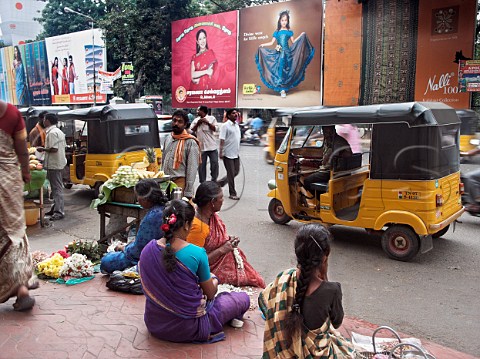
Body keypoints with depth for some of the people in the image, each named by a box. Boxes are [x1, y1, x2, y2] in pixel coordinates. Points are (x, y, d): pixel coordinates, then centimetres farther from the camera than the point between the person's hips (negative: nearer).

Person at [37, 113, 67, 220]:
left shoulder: (52, 133, -17)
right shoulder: (59, 131, 15)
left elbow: (54, 149, -24)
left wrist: (43, 149, -8)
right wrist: (46, 148, 17)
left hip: (54, 164, -10)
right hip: (59, 163, 10)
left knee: (56, 188, -8)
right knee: (56, 187, 16)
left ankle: (59, 212, -6)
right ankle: (56, 208, 24)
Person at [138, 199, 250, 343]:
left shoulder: (148, 249, -8)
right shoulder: (196, 253, -22)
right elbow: (210, 294, -8)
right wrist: (214, 281, 16)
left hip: (154, 325, 6)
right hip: (186, 329, -5)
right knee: (243, 298, 10)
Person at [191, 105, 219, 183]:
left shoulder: (211, 118, 2)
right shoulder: (196, 120, 11)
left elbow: (216, 129, -7)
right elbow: (191, 130, 5)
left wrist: (207, 122, -14)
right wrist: (197, 123, -6)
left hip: (212, 146, -2)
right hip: (201, 147, 2)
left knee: (214, 163, -2)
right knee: (201, 165, 3)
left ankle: (214, 180, 13)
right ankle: (202, 182, 12)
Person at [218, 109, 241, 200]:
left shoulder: (237, 125, 13)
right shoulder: (225, 126, -10)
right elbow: (222, 140, -15)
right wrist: (221, 152, -21)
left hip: (236, 154, 8)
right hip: (228, 154, -8)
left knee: (236, 172, 12)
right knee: (231, 174, -2)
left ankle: (220, 182, 28)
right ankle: (232, 194, 6)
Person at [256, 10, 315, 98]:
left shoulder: (289, 32, 9)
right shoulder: (276, 32, 10)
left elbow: (293, 42, 14)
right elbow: (272, 42, 13)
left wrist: (301, 36, 8)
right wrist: (263, 44, 5)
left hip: (287, 53, -1)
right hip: (279, 53, 1)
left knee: (285, 71, -4)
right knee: (280, 70, -4)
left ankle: (284, 89, -2)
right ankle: (282, 89, 0)